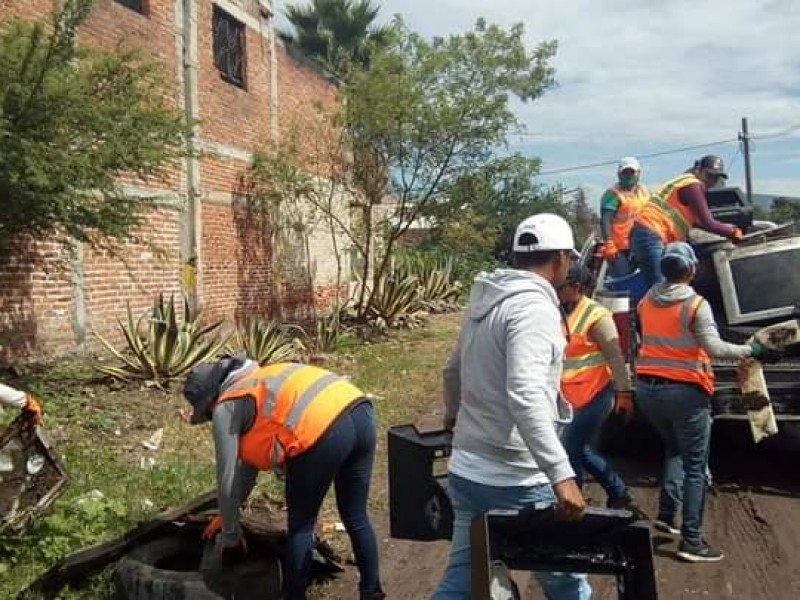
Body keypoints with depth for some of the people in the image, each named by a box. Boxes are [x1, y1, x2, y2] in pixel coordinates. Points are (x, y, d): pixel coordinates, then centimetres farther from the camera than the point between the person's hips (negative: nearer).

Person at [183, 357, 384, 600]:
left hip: (323, 431, -8)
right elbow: (250, 455, 40)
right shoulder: (257, 384, 33)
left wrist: (229, 533, 27)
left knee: (300, 527, 14)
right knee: (356, 518, 23)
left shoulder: (225, 408, 11)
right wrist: (227, 515, 45)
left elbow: (227, 479, 12)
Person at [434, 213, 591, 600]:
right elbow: (526, 398, -29)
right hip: (515, 481, -8)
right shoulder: (534, 306, -16)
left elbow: (452, 371, 25)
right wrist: (561, 475, -30)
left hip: (467, 472, 8)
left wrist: (453, 414, 43)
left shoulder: (485, 301, 11)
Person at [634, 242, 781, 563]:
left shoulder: (647, 301, 5)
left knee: (674, 449, 25)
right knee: (696, 467, 3)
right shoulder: (696, 304, -13)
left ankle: (666, 515, 17)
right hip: (685, 392, -6)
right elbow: (714, 348, -21)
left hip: (647, 388, 6)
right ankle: (692, 541, 4)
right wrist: (751, 350, -12)